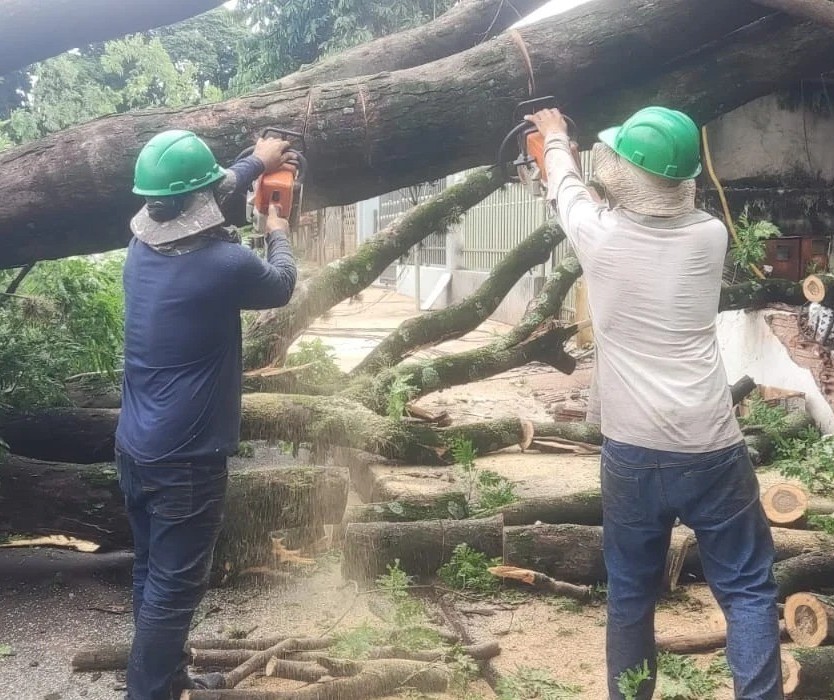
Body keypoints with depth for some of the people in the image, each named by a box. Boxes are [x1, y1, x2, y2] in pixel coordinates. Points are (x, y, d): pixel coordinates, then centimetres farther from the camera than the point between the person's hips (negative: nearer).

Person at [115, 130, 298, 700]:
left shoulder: (143, 245, -1)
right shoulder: (226, 262, -22)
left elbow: (190, 202, 21)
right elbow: (281, 288, 1)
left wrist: (255, 164, 34)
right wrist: (279, 234, 21)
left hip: (136, 449, 8)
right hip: (186, 459, -8)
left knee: (152, 576, 20)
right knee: (173, 589, 1)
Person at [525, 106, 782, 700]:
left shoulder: (598, 232, -7)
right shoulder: (709, 236, -3)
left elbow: (566, 188, 17)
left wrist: (556, 137, 38)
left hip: (631, 454, 1)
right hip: (711, 452, 0)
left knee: (631, 596, 17)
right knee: (748, 590, 11)